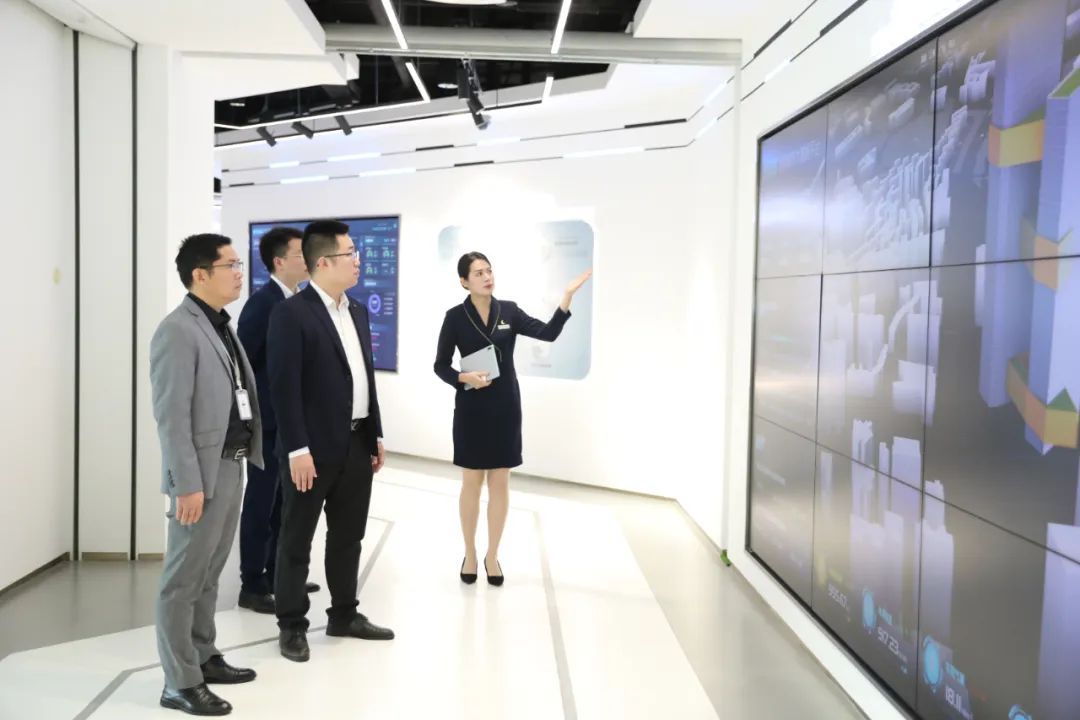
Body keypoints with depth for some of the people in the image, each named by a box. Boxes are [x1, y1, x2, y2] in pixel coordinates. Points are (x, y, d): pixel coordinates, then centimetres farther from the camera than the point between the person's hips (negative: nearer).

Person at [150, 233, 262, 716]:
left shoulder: (222, 325, 13)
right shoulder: (178, 331, -15)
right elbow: (171, 417, -19)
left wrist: (248, 455, 12)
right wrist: (188, 484, -21)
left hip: (232, 464, 9)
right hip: (203, 470, -9)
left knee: (208, 572, 18)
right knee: (184, 578, 2)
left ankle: (204, 657, 31)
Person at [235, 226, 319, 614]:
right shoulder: (262, 302, -15)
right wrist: (258, 401, -11)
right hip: (269, 418, -8)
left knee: (284, 500, 16)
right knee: (261, 502, 1)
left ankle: (277, 573, 28)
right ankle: (252, 585, 12)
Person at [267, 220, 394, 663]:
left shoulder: (357, 311, 12)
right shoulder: (291, 313, -12)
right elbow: (284, 387, -16)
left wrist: (376, 435, 13)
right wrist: (297, 449, -19)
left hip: (357, 443, 7)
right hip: (314, 447, -7)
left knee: (349, 535, 16)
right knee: (297, 540, 7)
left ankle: (344, 615, 30)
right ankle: (292, 626, 20)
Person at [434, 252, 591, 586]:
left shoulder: (509, 310, -1)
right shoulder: (455, 316, -5)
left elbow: (548, 333, -13)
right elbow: (440, 365, -1)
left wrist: (567, 297, -22)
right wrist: (464, 378, -19)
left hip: (505, 408, 2)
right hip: (471, 409, -2)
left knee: (500, 483, 8)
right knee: (471, 483, 7)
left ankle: (492, 555, 22)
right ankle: (470, 554, 24)